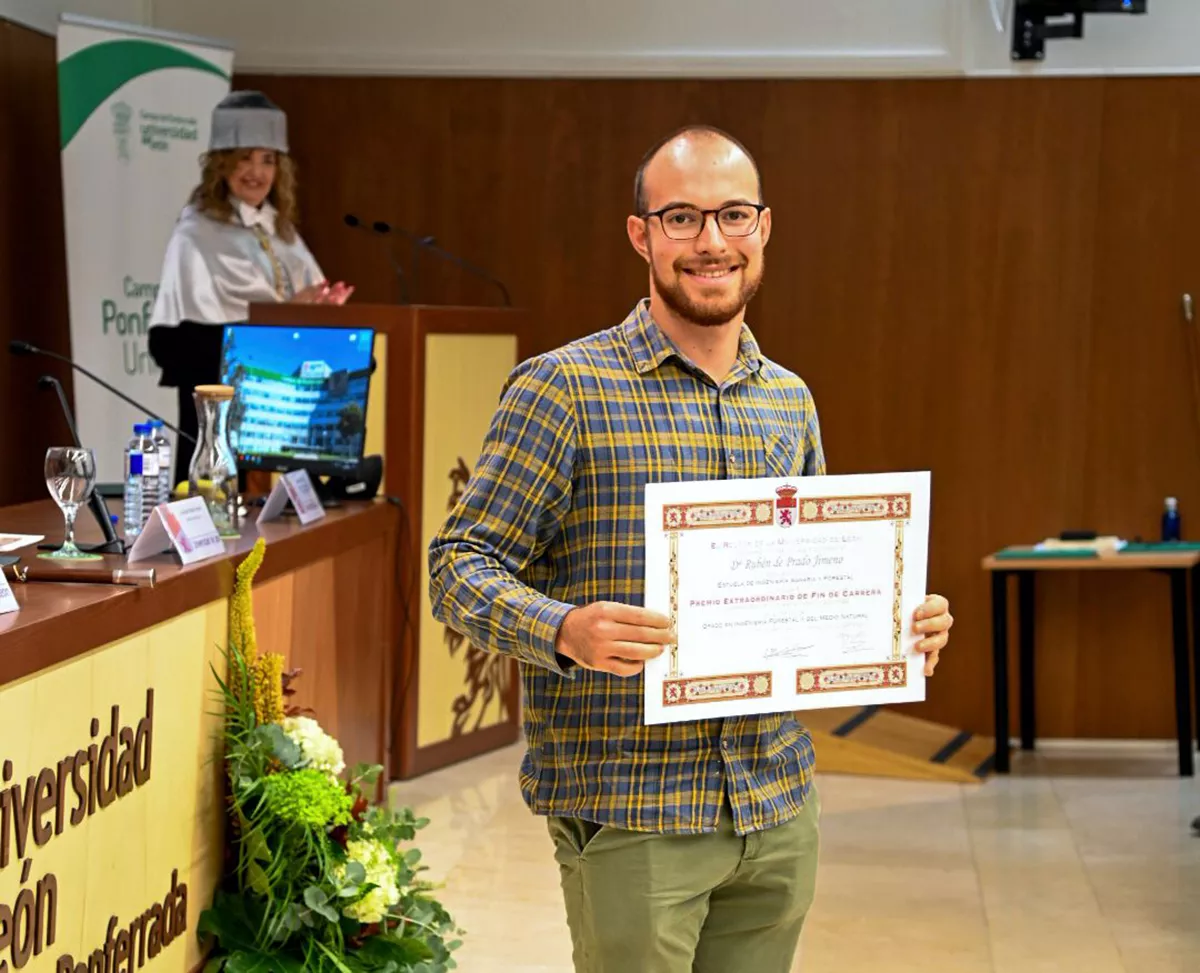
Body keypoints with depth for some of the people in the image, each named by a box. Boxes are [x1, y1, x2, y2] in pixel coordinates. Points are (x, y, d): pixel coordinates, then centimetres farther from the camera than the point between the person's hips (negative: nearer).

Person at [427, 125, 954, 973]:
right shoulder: (564, 388, -7)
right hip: (629, 816, -5)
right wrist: (565, 632, -28)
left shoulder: (790, 401, 12)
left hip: (779, 807, 6)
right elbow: (461, 567, -9)